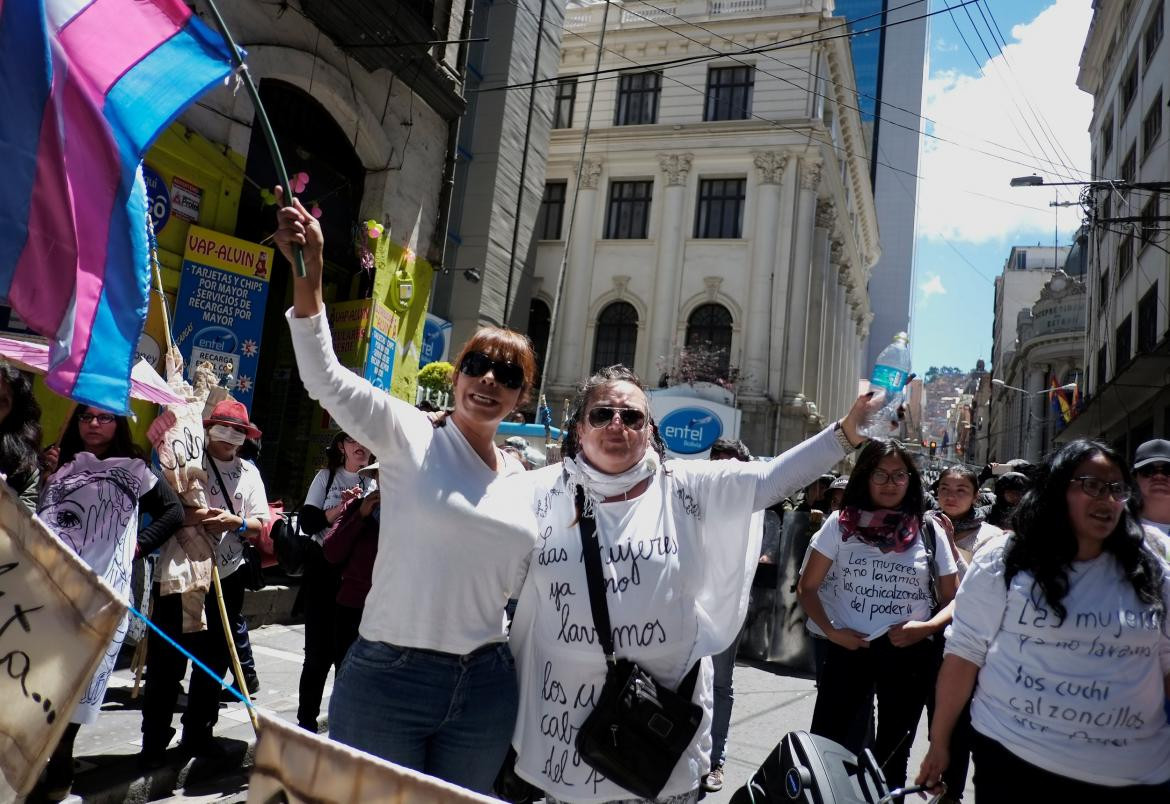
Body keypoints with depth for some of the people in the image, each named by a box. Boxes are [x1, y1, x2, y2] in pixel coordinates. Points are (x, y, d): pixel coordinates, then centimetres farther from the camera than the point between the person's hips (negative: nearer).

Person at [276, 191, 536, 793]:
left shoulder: (526, 482, 8)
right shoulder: (409, 437, -5)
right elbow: (325, 378, -19)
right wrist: (309, 272, -28)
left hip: (485, 688, 4)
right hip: (387, 677, -4)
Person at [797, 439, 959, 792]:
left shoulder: (929, 532, 0)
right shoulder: (841, 523, -2)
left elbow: (953, 600, 6)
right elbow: (807, 588, 3)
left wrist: (926, 627, -12)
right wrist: (831, 630, -11)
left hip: (910, 655, 1)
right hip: (848, 650, -1)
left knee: (892, 758, 18)